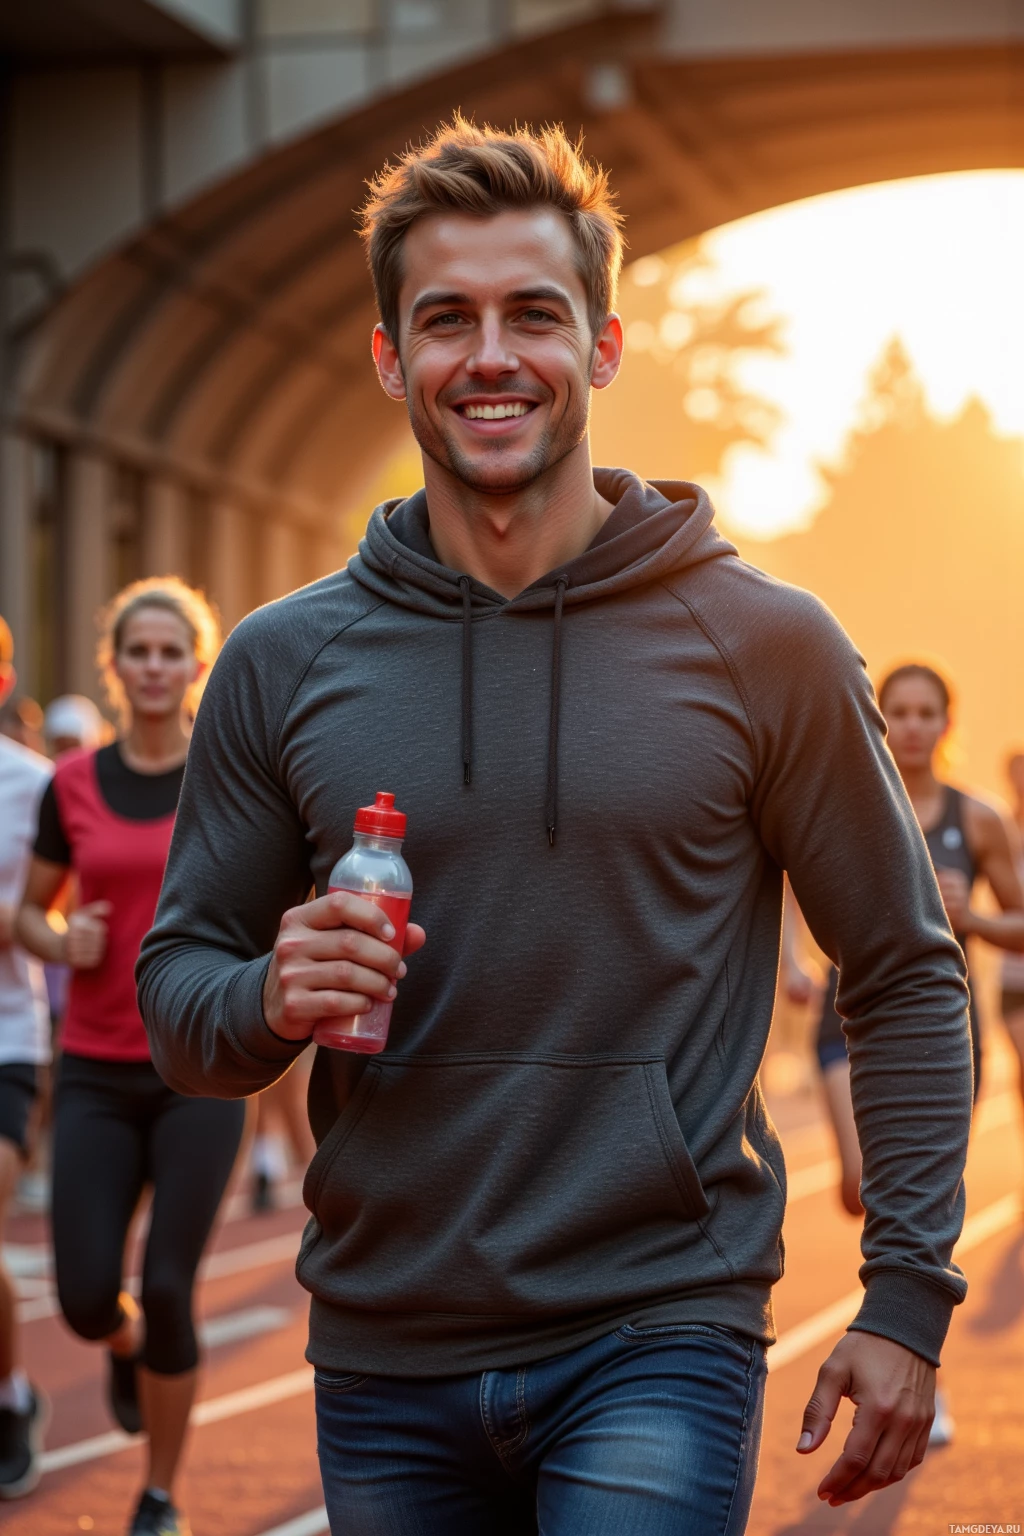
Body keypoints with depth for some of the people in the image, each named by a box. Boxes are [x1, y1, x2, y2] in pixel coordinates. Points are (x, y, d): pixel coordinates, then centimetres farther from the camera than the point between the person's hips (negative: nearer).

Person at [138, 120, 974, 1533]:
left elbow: (907, 975, 2)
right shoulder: (283, 663, 4)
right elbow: (175, 992, 9)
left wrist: (907, 1300, -4)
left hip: (658, 1344, -3)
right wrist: (271, 1000, -14)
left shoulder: (763, 644, -2)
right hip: (386, 1365, 3)